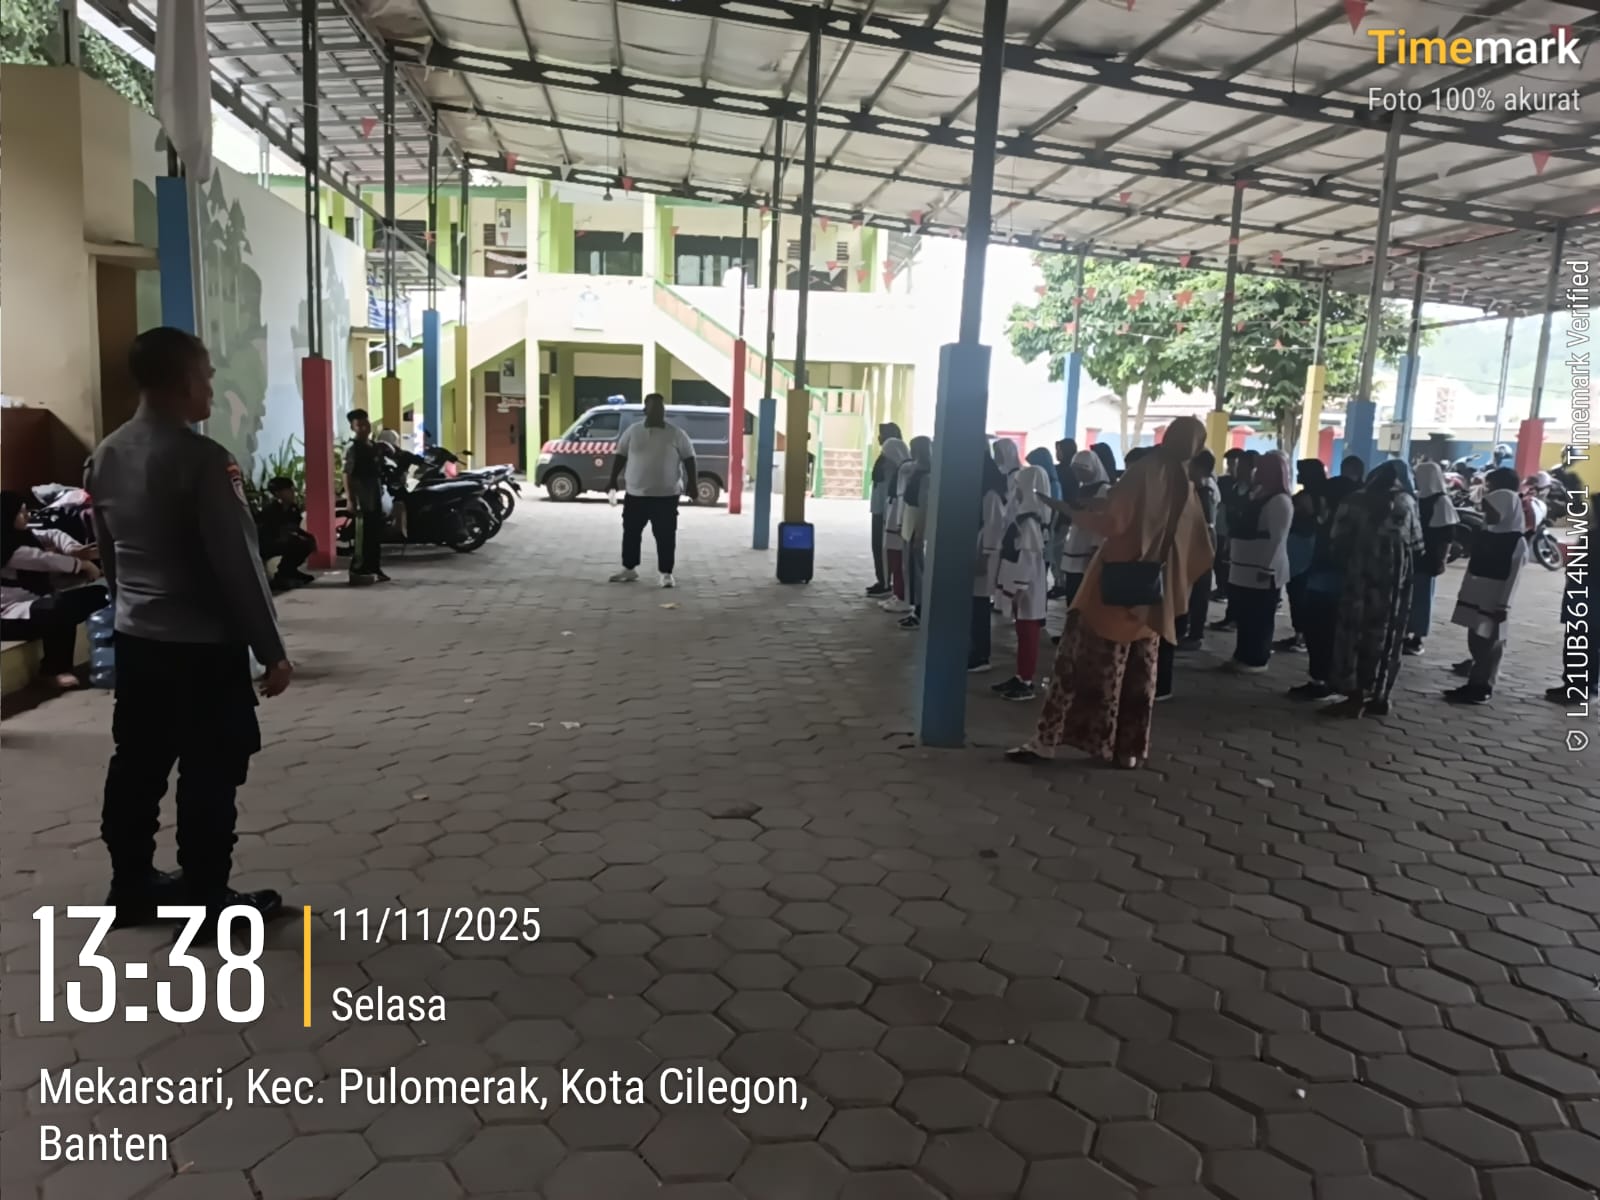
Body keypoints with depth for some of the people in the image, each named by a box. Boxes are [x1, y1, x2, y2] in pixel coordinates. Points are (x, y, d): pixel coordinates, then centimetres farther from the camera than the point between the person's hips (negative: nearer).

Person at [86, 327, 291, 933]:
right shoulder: (201, 458, -19)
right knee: (209, 776, 2)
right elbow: (237, 563, -19)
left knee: (136, 766, 16)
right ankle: (207, 902, 11)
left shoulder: (105, 455, 7)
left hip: (136, 640, 8)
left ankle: (131, 886, 29)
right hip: (204, 645, -8)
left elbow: (107, 553, 15)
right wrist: (271, 650, -12)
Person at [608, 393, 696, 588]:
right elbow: (621, 456, 9)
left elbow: (688, 459, 0)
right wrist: (613, 481, 6)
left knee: (665, 536, -1)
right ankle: (629, 569, 24)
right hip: (635, 493, 2)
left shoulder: (676, 434, -2)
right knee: (631, 532, 9)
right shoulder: (632, 432, 3)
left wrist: (692, 484, -6)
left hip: (666, 495, -2)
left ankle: (666, 573, 7)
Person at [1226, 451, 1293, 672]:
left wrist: (1267, 568, -22)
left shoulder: (1280, 500, -13)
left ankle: (1256, 660, 9)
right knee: (1243, 617, 13)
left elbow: (1277, 538, -19)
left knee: (1258, 619, 0)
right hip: (1245, 568, 9)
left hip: (1263, 572, -9)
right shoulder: (1259, 495, 16)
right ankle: (1242, 656, 22)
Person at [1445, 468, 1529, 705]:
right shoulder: (1484, 533, 9)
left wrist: (1504, 604, -19)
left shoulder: (1517, 541, -12)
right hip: (1475, 595, 8)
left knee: (1489, 643, -2)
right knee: (1475, 640, 11)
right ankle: (1476, 682, 19)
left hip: (1495, 599, -8)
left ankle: (1481, 687, 2)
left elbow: (1513, 576, -15)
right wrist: (1465, 594, 15)